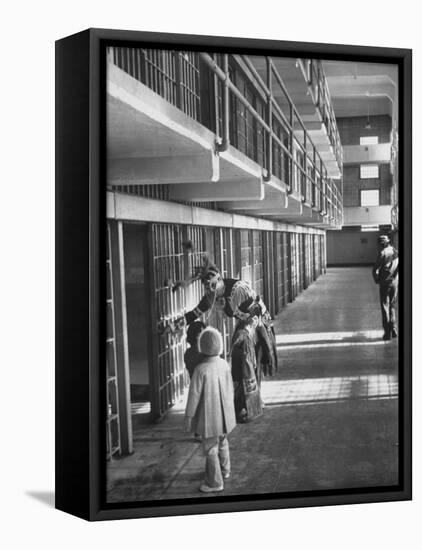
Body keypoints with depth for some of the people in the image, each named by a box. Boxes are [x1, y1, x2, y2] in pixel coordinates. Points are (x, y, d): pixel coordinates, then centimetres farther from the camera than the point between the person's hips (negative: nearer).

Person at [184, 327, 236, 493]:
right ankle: (224, 470, 45)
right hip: (225, 414, 6)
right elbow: (230, 388, 4)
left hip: (209, 416, -6)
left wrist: (188, 417, -7)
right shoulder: (224, 364, -9)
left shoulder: (201, 370, -25)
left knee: (210, 449, 9)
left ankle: (215, 482, 21)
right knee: (222, 442, 26)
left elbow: (194, 396, -19)